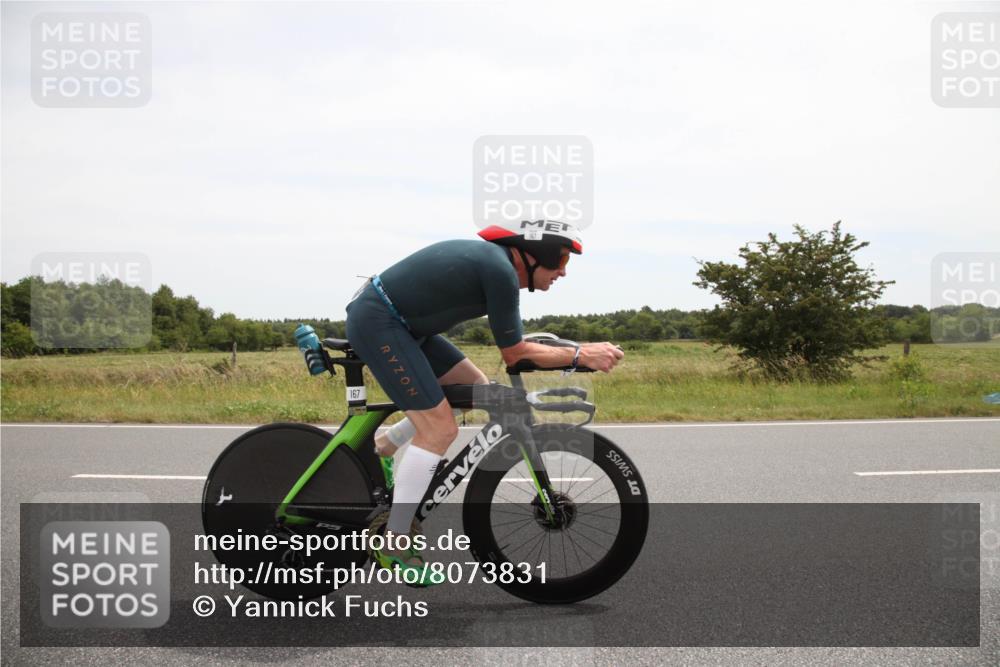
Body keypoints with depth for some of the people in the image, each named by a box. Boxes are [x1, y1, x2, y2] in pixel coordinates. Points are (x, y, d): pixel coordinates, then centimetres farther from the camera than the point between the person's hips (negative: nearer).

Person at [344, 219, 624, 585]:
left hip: (396, 321, 10)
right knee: (439, 429, -10)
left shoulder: (494, 259, 9)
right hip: (375, 322, -10)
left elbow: (514, 345, 15)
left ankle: (382, 446, 17)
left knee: (475, 386, 11)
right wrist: (581, 355, -10)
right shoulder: (500, 270, -20)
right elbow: (514, 354, -14)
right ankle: (393, 546, -2)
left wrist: (575, 351, 10)